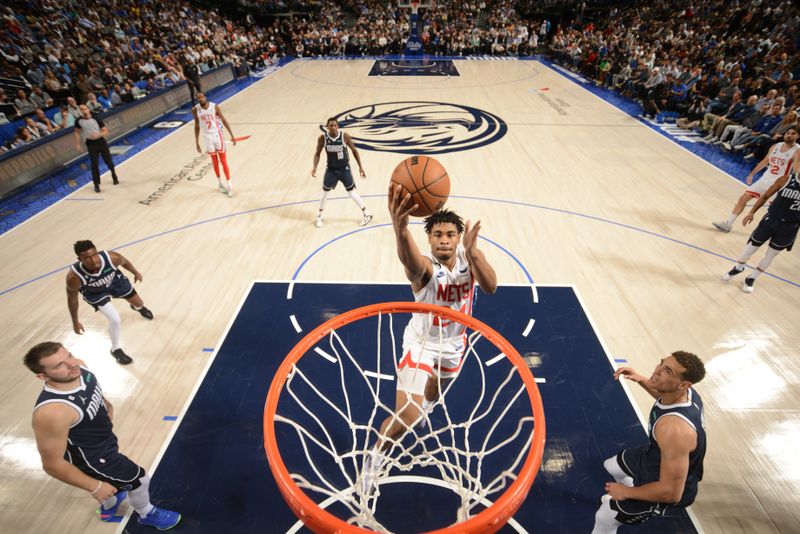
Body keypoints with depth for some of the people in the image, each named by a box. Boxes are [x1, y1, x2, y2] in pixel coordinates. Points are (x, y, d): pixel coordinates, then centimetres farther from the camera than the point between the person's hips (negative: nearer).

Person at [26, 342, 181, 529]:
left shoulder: (78, 367, -21)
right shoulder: (52, 413, -43)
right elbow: (53, 464, -30)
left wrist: (106, 405, 7)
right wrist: (95, 487, -20)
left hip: (103, 440, 7)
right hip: (91, 457, -7)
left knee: (115, 478, 36)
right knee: (139, 480, 15)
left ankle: (108, 508, 69)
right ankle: (147, 514, 48)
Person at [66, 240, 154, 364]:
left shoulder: (111, 257, -39)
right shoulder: (74, 276, -40)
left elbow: (124, 261, -12)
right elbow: (72, 299, -21)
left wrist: (136, 273, 7)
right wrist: (75, 322, -9)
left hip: (116, 280, 3)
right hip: (95, 293, -3)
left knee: (139, 303, 23)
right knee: (115, 320, -14)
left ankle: (138, 308, 67)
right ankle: (116, 350, 17)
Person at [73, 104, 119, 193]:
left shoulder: (96, 119, -6)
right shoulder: (78, 121, -3)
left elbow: (106, 132, -8)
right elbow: (77, 132, 10)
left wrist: (98, 134, -27)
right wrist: (77, 144, 4)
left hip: (101, 142, 0)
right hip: (91, 144, 0)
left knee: (108, 161, 11)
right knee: (94, 165, -5)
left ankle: (114, 175, 40)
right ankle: (96, 185, 2)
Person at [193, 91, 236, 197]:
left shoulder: (214, 107, -10)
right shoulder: (196, 110, -5)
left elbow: (224, 121, -3)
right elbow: (197, 126, 4)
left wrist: (232, 135, -6)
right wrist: (197, 142, 5)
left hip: (217, 134, -1)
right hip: (207, 137, 2)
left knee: (224, 162, -2)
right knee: (215, 162, 9)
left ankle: (228, 185, 4)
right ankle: (220, 184, 23)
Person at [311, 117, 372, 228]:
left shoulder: (345, 136, -16)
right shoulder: (322, 138, -12)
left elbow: (354, 150, -4)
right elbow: (317, 154, -1)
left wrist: (360, 166, -6)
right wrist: (315, 167, -16)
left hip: (344, 169, -2)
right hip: (331, 169, 2)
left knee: (352, 192, 2)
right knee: (325, 192, 9)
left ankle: (366, 214, 17)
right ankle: (319, 216, 28)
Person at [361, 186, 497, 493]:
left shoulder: (469, 257, -15)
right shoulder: (425, 265, -30)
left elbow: (491, 287, -32)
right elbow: (412, 263, -57)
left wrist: (473, 252, -51)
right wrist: (400, 228, -80)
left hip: (454, 345, 5)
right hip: (421, 344, -5)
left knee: (434, 393, 31)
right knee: (406, 417, -16)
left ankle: (424, 406, 70)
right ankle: (375, 457, 16)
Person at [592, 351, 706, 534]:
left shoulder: (674, 428, -45)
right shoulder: (685, 392, -20)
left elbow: (671, 492, -36)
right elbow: (665, 397, 9)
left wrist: (627, 492, -21)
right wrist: (641, 380, -6)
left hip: (666, 488, -7)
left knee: (604, 518, 7)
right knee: (611, 466, 30)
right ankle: (620, 497, 60)